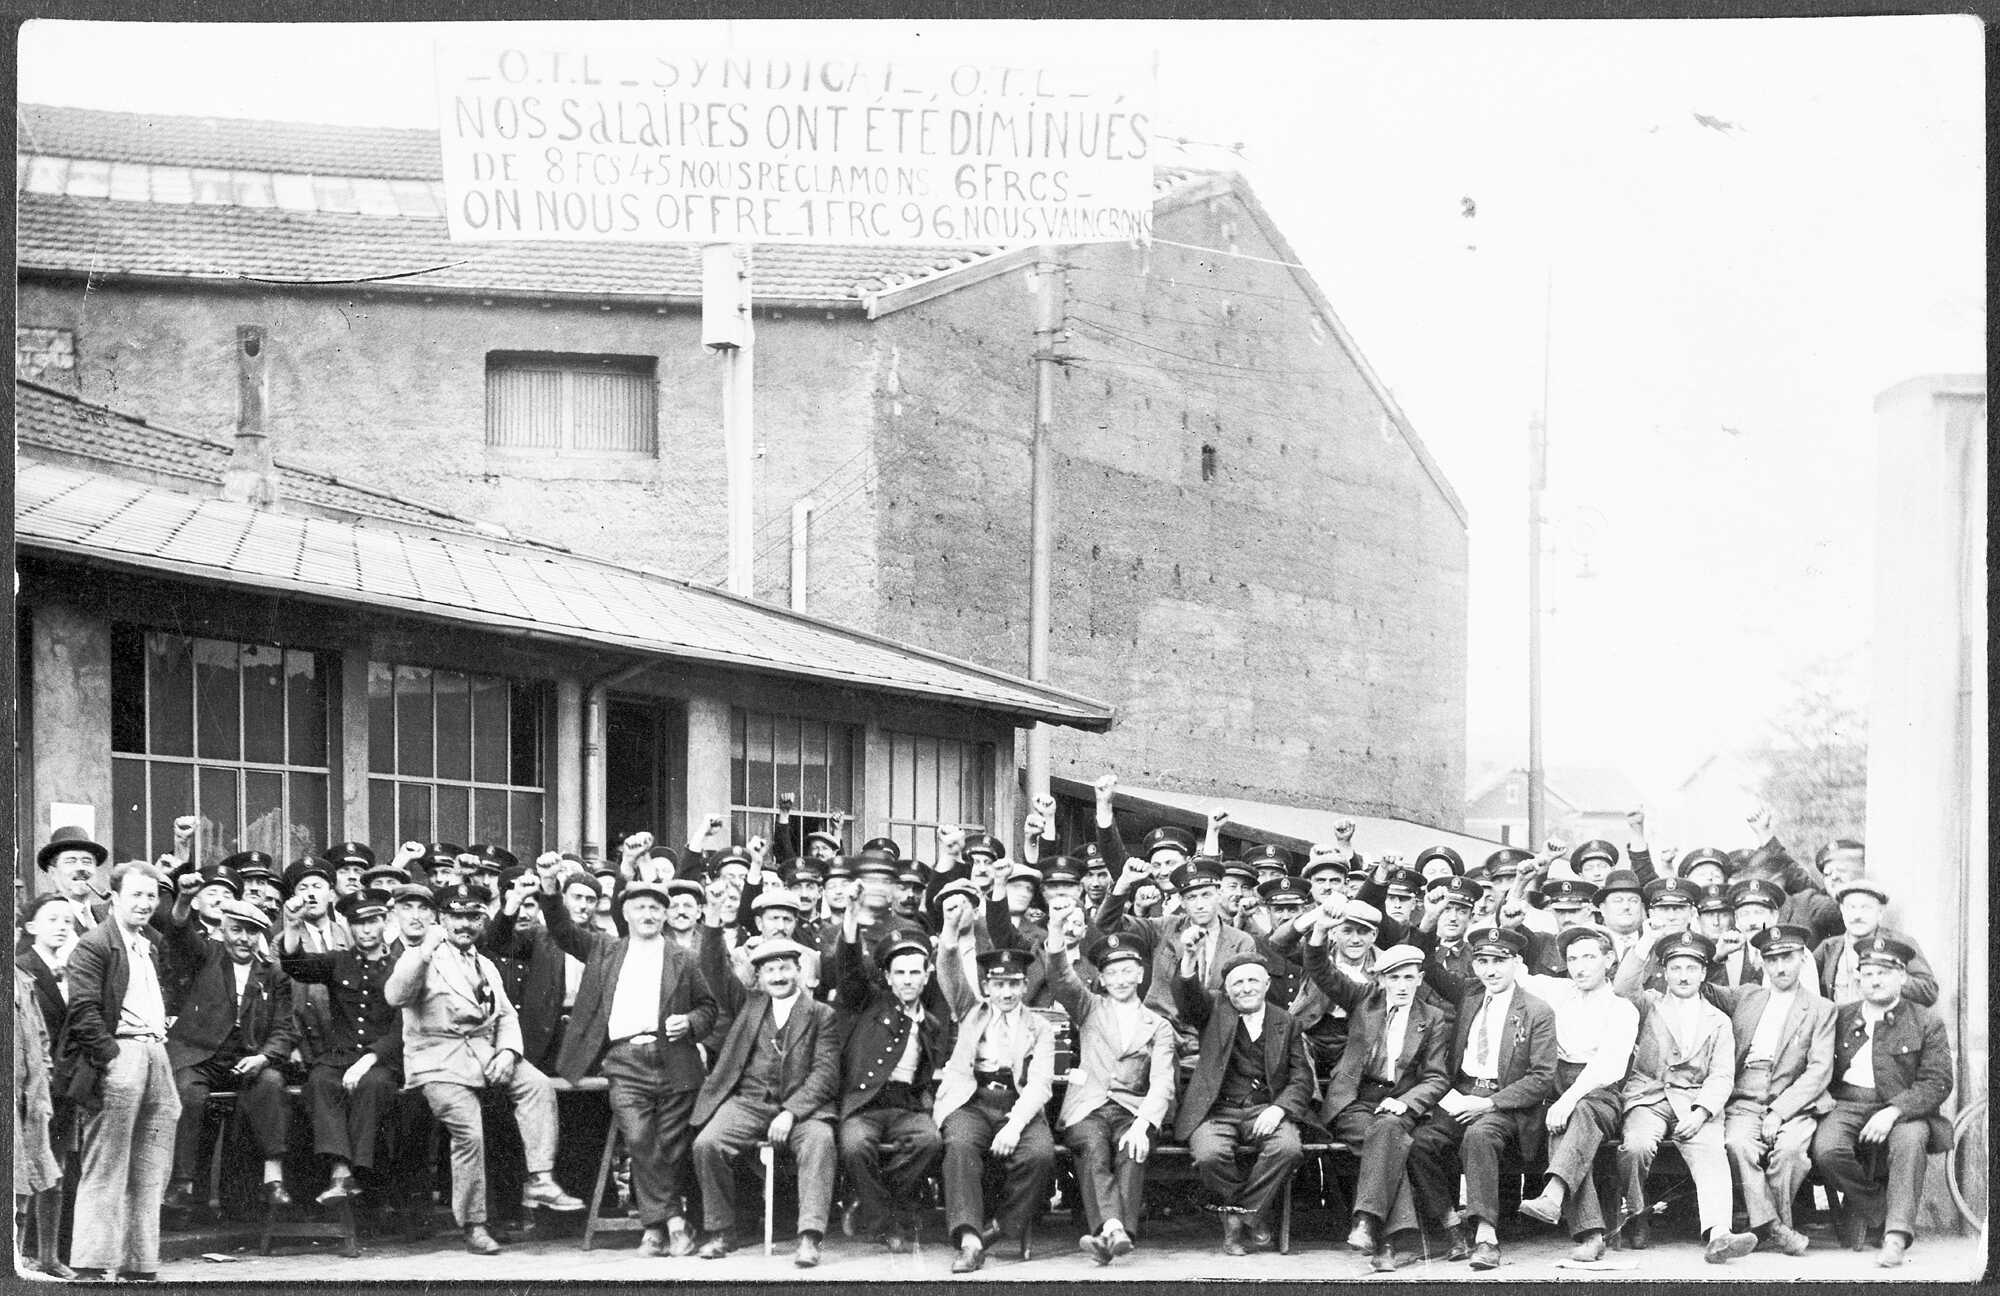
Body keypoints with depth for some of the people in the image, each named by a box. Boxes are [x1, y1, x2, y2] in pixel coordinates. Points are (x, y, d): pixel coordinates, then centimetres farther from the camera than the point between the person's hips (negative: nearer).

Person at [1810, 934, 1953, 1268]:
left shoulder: (1926, 1024, 5)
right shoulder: (1841, 1017, 15)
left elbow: (1937, 1083, -5)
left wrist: (1893, 1112, -18)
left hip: (1902, 1109, -2)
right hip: (1846, 1105, 2)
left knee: (1909, 1139, -37)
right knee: (1826, 1148, -30)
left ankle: (1897, 1237, -35)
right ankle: (1876, 1206, -3)